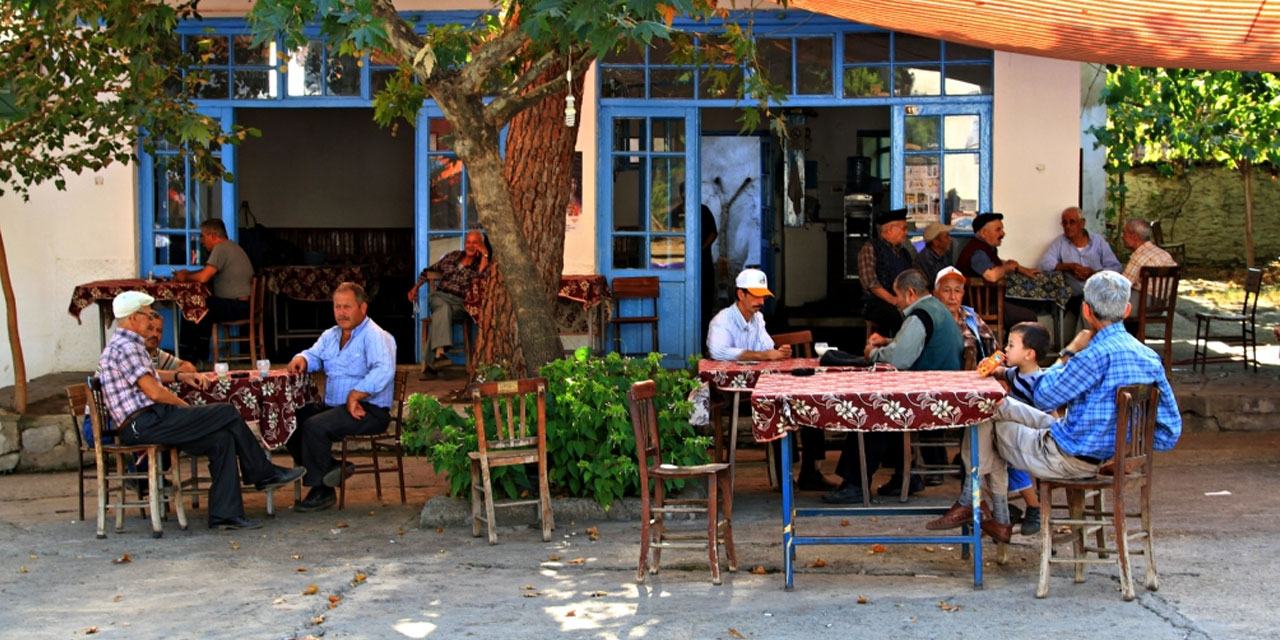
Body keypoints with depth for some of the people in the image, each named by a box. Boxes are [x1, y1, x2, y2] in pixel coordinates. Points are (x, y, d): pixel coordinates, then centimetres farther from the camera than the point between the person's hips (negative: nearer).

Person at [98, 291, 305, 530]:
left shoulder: (127, 345, 21)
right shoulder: (124, 347, -13)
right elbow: (154, 392, -18)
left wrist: (178, 375, 36)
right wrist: (186, 407, -3)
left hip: (143, 426, 11)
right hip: (146, 424, -11)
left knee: (222, 439, 0)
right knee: (228, 414, -8)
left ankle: (223, 514, -5)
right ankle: (264, 473, 10)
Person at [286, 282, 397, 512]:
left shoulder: (375, 336, -11)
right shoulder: (331, 335, 19)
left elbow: (383, 372, -25)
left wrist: (354, 396, -28)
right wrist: (301, 359, -8)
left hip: (369, 411, -9)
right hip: (333, 406, 9)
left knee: (314, 426, -28)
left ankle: (321, 490, -12)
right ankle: (331, 468, 0)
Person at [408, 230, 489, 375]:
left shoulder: (481, 264, 12)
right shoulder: (452, 256, 20)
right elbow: (429, 271, 28)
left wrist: (485, 255, -7)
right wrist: (415, 287, 17)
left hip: (460, 303, -2)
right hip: (439, 296, 2)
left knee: (440, 315, -35)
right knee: (443, 307, -36)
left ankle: (432, 360, -44)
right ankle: (439, 353, -54)